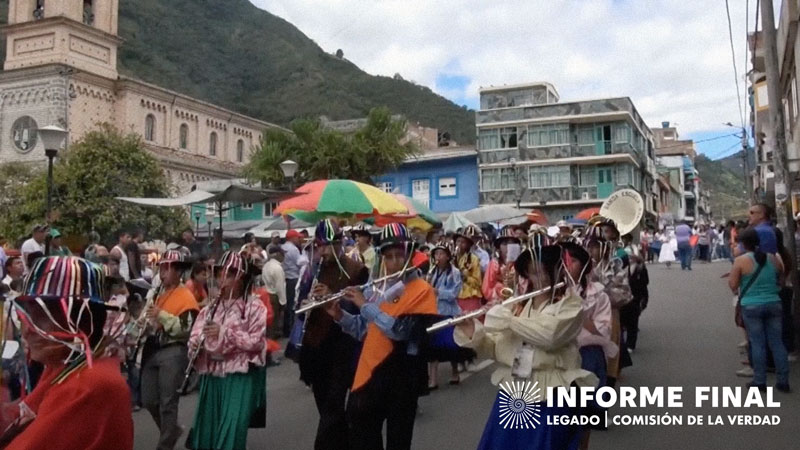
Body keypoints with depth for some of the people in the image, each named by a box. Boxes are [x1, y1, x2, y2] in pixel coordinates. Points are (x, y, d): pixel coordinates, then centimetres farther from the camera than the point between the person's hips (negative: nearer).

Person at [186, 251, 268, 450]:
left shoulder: (255, 307, -5)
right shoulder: (211, 307, 11)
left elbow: (256, 342, -13)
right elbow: (195, 337, 13)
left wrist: (225, 332, -19)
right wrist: (195, 344, -10)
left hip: (239, 376, -5)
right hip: (211, 375, 6)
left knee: (231, 431, -7)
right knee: (207, 429, 12)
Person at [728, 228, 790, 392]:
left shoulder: (741, 260, -10)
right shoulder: (774, 258, 5)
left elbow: (732, 284, -8)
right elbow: (781, 281, 17)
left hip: (751, 306, -4)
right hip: (774, 304, 4)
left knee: (757, 343, 3)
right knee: (777, 342, 9)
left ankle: (760, 381, 8)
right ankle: (783, 381, 13)